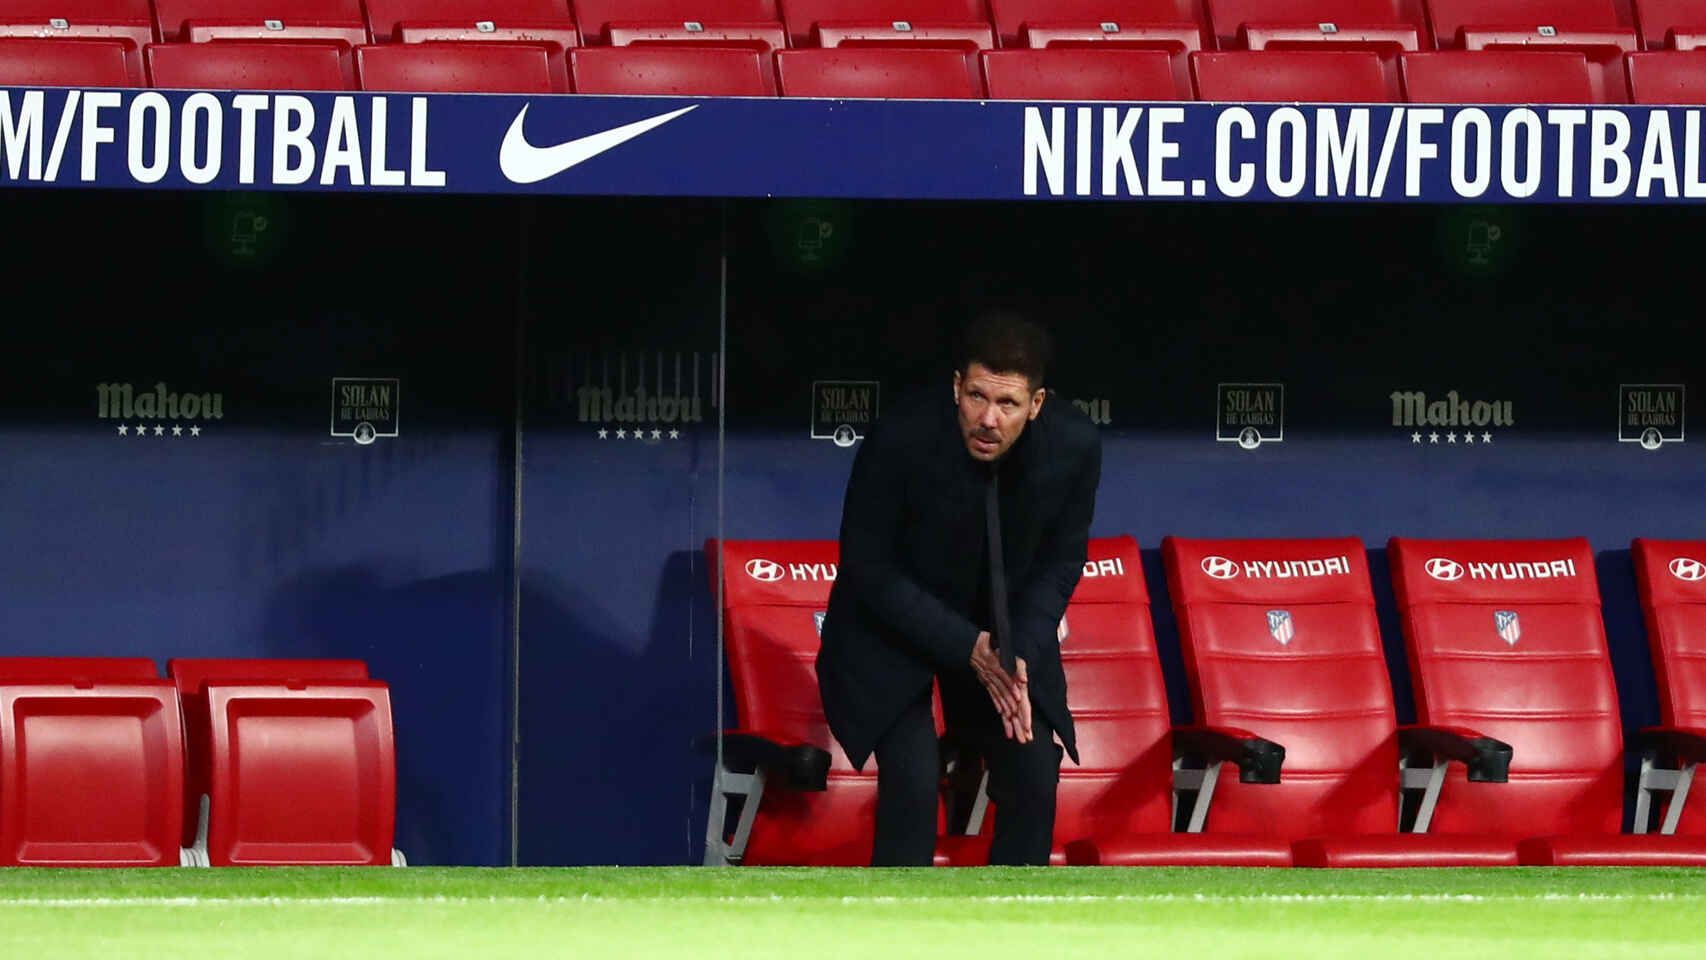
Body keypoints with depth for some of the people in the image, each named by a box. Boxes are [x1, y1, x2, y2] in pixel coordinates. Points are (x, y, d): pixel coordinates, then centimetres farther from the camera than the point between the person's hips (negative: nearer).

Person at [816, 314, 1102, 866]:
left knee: (1034, 776, -8)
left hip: (1003, 628, 4)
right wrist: (966, 649, -25)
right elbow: (867, 569, -19)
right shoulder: (901, 441, -29)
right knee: (913, 779, -21)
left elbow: (1060, 564, -3)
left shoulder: (1074, 447, -19)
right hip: (892, 628, -4)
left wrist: (1021, 655, -18)